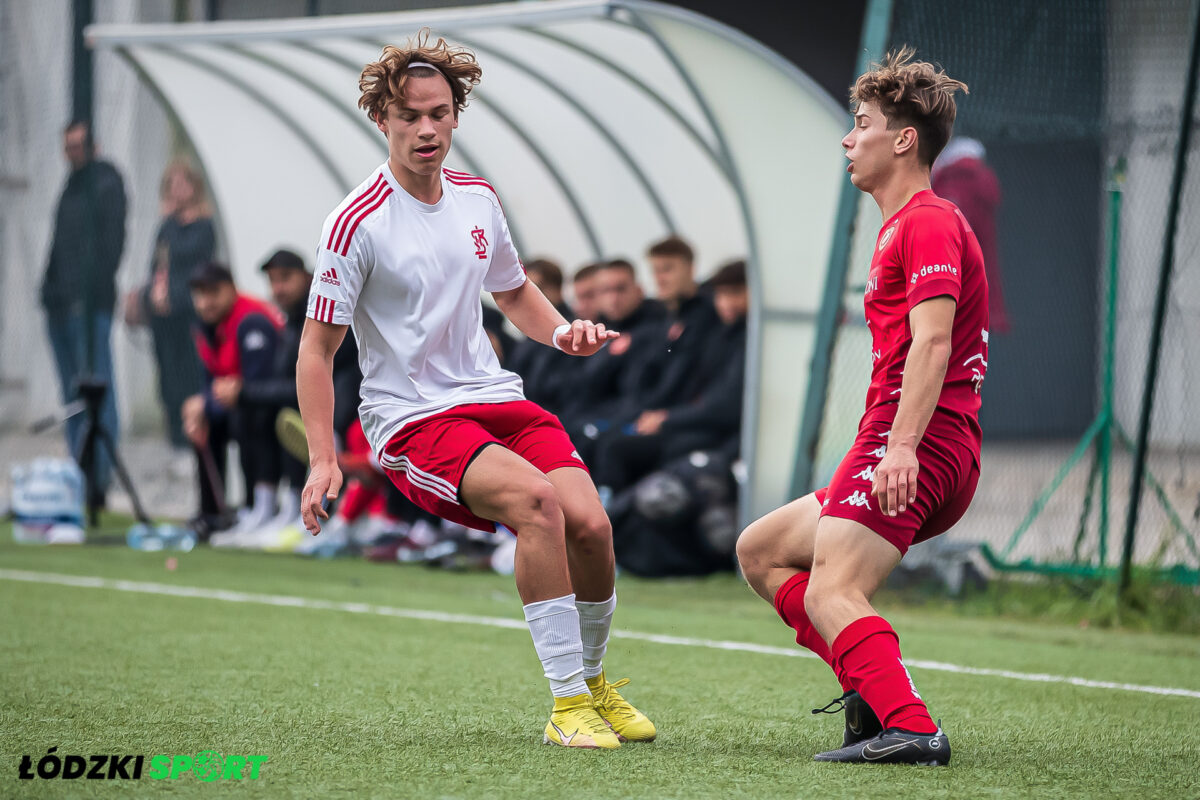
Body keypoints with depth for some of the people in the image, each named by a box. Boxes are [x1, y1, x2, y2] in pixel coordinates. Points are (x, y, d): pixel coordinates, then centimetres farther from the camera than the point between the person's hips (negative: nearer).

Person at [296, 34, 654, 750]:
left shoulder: (478, 199, 8)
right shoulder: (358, 222, -10)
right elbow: (318, 347, -5)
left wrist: (563, 331, 6)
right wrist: (323, 460, -13)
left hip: (495, 397, 6)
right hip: (411, 421, -5)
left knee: (590, 523, -19)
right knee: (535, 497, -32)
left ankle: (594, 682, 9)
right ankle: (567, 705, -25)